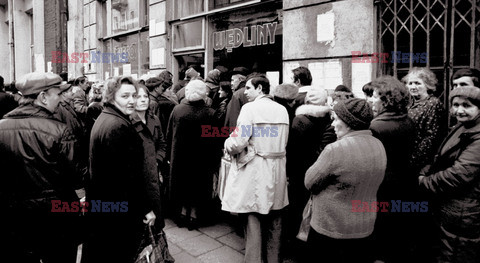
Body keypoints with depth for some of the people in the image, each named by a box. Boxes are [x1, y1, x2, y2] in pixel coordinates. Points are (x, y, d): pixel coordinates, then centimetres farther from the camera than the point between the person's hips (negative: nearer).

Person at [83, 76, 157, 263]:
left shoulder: (103, 119, 10)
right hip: (121, 208, -10)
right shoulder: (119, 126, -24)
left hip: (99, 203, 10)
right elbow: (130, 176, -26)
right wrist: (146, 208, -19)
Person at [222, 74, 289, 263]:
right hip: (277, 172, 6)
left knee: (253, 219, 4)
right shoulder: (282, 109, 6)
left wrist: (228, 144, 3)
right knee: (274, 222, 16)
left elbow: (238, 142, -17)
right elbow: (283, 142, 11)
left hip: (254, 170, -6)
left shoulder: (250, 108, -12)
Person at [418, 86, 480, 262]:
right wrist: (424, 173, -3)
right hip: (447, 209, 9)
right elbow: (441, 160, 15)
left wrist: (425, 182, -15)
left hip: (462, 215, -9)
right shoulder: (462, 128, 11)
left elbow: (460, 173, -27)